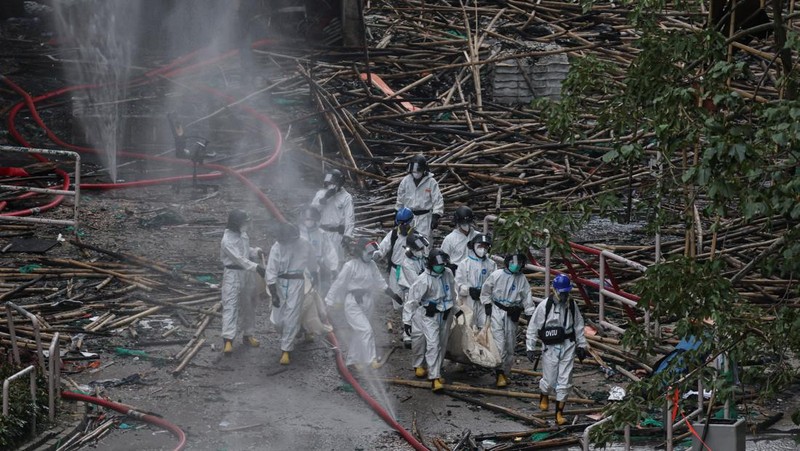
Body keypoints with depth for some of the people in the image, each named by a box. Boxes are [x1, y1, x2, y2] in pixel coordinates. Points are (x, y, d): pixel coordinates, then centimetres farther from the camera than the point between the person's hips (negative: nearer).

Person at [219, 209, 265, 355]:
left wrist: (256, 251, -1)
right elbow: (239, 258, -29)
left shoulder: (243, 235, 5)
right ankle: (228, 340, -16)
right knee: (230, 306, -11)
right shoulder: (227, 240, -21)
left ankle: (248, 335, 31)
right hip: (233, 274, -8)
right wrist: (256, 267, -38)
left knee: (249, 304, 16)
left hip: (247, 273, 8)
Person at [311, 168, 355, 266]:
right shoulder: (320, 194, 8)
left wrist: (347, 235, -18)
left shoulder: (346, 197, -4)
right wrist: (324, 198, -13)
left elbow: (349, 218, -8)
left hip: (336, 233, -4)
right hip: (321, 232, 4)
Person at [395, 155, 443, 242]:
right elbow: (400, 200, 13)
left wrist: (436, 217, -16)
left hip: (424, 218, -4)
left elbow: (438, 201, -8)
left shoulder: (431, 182, -8)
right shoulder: (406, 181, 2)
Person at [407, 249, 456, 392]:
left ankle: (435, 372, 27)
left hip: (445, 314, 6)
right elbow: (413, 299, -14)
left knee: (442, 344, 13)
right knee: (433, 344, -14)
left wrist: (450, 307, 11)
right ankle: (434, 378, -15)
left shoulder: (448, 273, -3)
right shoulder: (424, 280, -21)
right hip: (430, 315, -6)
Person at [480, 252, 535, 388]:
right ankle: (500, 373, -11)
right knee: (499, 342, -12)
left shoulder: (522, 279, 2)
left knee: (510, 345, 8)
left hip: (512, 314, 3)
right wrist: (487, 306, -2)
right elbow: (485, 291, 4)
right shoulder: (497, 275, -6)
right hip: (497, 311, -3)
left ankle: (505, 373, 20)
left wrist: (531, 315, -1)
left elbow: (527, 299, 5)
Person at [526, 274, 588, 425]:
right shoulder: (544, 306, -13)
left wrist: (581, 345, 12)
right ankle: (544, 396, 40)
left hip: (568, 346, 3)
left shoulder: (572, 305, 0)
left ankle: (559, 412, 11)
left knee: (565, 381, 2)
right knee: (549, 380, 4)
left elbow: (579, 326, 11)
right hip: (550, 347, -3)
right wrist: (530, 348, -6)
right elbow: (533, 327, -6)